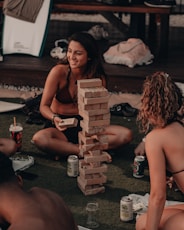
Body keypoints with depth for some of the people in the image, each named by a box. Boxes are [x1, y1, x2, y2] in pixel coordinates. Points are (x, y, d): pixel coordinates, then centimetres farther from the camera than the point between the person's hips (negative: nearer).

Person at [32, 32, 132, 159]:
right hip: (61, 126, -2)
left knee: (126, 134, -19)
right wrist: (54, 118, -33)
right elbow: (44, 106, -11)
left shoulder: (98, 77, -6)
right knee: (39, 139, -36)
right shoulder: (59, 72, -13)